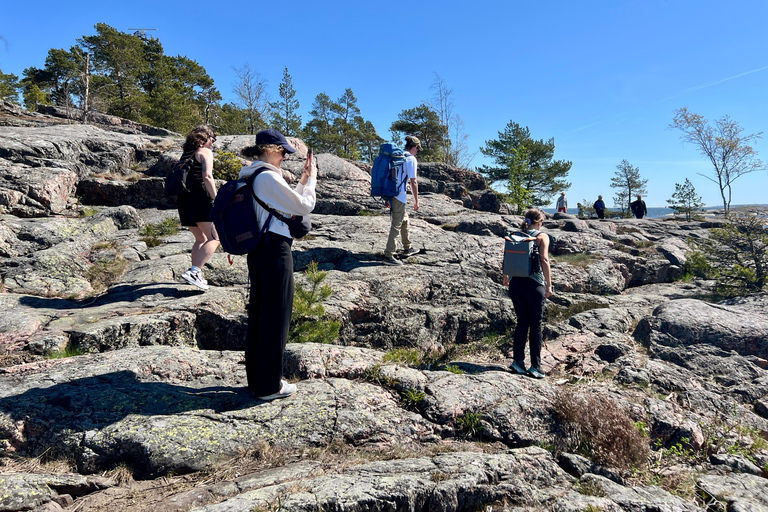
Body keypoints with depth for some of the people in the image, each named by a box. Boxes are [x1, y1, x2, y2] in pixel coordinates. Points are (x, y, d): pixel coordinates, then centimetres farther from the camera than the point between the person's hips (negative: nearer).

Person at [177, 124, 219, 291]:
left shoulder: (185, 154, 20)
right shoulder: (205, 152, -1)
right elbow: (207, 177, -16)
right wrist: (216, 199, -15)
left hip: (184, 199, 8)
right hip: (200, 198, -8)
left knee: (201, 239, 19)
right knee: (214, 238, -6)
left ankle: (196, 274, 18)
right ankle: (194, 272, -20)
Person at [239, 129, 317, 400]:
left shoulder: (249, 176, 13)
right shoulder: (269, 177, -17)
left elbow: (285, 204, 19)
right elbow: (304, 207, -11)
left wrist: (302, 182, 15)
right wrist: (311, 179, 2)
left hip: (257, 249, 10)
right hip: (276, 250, -10)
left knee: (258, 312, 16)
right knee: (276, 317, 1)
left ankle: (255, 377, 29)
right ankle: (269, 385, 12)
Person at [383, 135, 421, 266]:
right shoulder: (411, 159, -9)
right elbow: (413, 182, -11)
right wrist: (416, 201, -5)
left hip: (390, 194, 9)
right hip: (399, 196, -9)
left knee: (404, 220, 22)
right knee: (396, 225, -4)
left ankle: (407, 249, 34)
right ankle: (388, 255, -3)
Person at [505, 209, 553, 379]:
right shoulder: (542, 237, -3)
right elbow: (544, 260, -13)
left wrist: (506, 276, 25)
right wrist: (549, 285, -10)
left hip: (516, 283, 4)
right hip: (534, 284, -4)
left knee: (522, 322, 14)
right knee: (536, 325, 5)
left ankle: (518, 361, 14)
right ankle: (535, 366, 10)